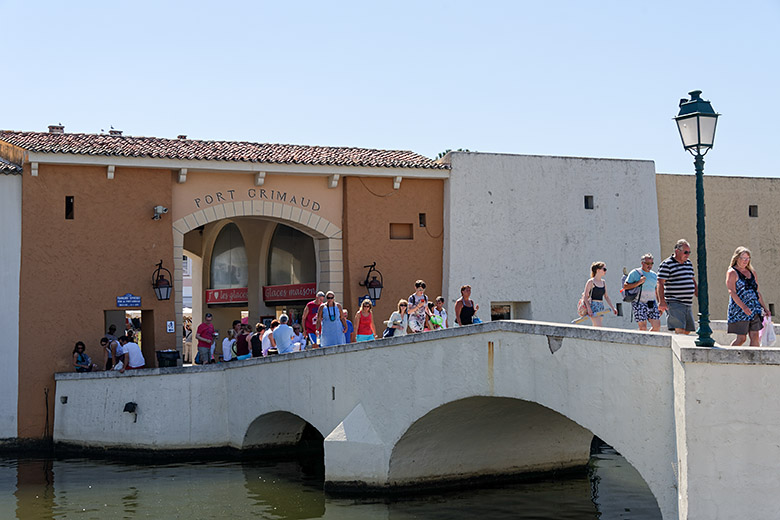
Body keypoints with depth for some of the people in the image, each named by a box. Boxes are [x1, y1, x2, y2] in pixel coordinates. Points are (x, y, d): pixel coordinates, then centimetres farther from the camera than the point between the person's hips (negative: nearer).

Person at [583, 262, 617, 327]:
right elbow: (586, 296, -10)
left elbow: (606, 296, 19)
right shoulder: (591, 282, -7)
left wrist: (613, 308, 14)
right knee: (599, 328, -16)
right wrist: (589, 309, -19)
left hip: (601, 307, 7)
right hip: (593, 307, -7)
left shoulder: (603, 282, 13)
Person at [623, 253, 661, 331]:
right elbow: (625, 286, -7)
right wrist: (638, 282, -15)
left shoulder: (654, 275, 16)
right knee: (643, 328, -11)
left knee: (657, 326, -3)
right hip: (639, 304, -5)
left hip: (652, 304, 6)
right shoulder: (635, 273, -2)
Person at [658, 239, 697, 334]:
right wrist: (661, 301, -22)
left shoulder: (688, 263, 16)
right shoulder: (667, 264, -8)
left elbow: (693, 280, 26)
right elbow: (660, 283, -13)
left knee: (687, 330, 7)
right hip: (675, 304, -8)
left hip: (688, 304, 8)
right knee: (679, 330, -18)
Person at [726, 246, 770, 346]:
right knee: (741, 338, -7)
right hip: (739, 309, -6)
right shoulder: (732, 272, -4)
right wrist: (743, 307, -25)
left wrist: (764, 307, 19)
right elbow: (732, 292, -14)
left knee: (755, 336, -1)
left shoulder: (752, 272, 17)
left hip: (754, 309, 6)